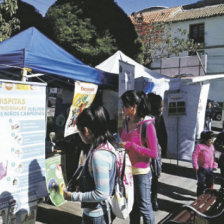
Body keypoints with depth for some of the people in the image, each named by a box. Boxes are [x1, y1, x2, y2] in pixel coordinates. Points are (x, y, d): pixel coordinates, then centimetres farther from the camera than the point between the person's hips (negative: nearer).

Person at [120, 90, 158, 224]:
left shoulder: (147, 124, -17)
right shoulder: (126, 122, 4)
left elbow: (154, 153, -18)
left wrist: (131, 145, -22)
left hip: (141, 173, -6)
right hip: (127, 171, 6)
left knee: (145, 208, 7)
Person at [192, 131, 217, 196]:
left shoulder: (212, 146, 8)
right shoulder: (199, 146, -13)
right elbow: (195, 155, -13)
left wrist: (214, 165, 15)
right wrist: (196, 166, -14)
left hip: (210, 169, 6)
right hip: (202, 169, -6)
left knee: (210, 183, 11)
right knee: (201, 184, 0)